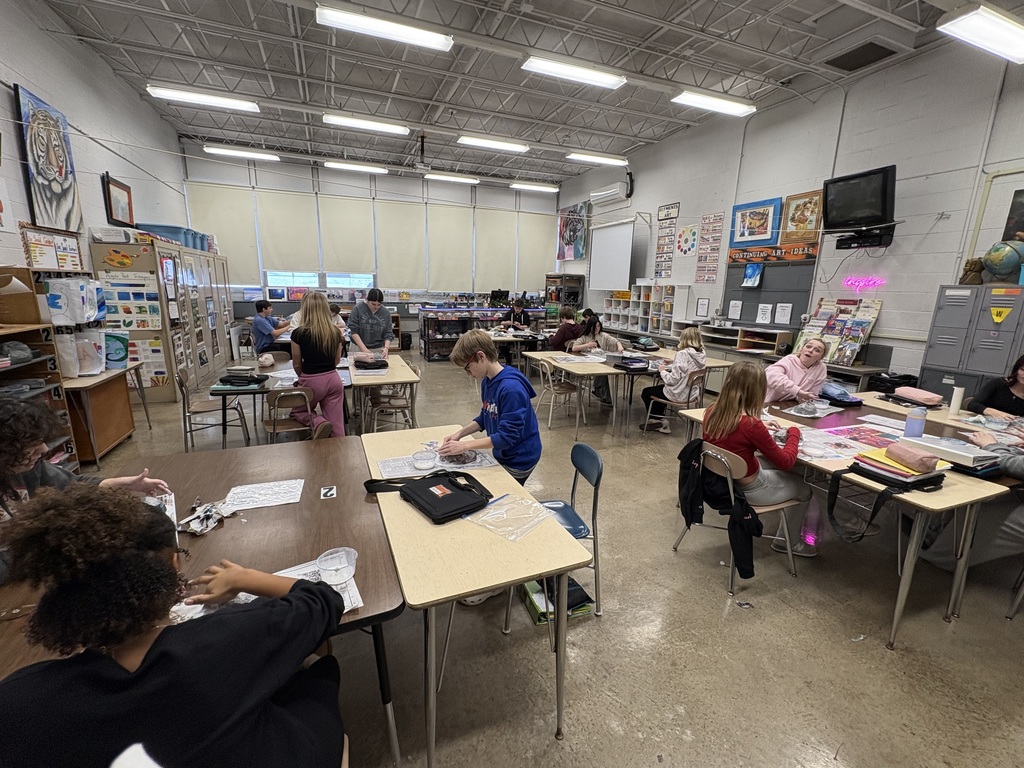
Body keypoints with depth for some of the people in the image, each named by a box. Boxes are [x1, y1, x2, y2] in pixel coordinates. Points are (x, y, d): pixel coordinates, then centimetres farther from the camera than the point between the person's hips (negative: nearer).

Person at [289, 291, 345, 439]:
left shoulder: (299, 333, -11)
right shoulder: (335, 332, -1)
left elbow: (297, 364, 1)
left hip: (311, 381, -3)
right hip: (333, 380, 3)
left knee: (297, 412, 23)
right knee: (337, 425, 7)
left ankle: (318, 423, -5)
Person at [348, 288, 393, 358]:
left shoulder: (386, 313, -2)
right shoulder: (358, 308, -9)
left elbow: (388, 334, -1)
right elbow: (354, 331, -11)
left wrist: (386, 348, -19)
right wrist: (364, 349, -19)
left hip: (378, 349, 2)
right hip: (358, 348, -1)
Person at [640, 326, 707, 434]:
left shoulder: (682, 354, -25)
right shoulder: (701, 354, -1)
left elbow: (673, 380, -26)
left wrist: (662, 371, -9)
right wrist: (671, 365, 7)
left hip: (679, 394, -8)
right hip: (692, 393, 8)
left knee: (646, 393, 15)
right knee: (659, 387, 32)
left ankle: (659, 421, 27)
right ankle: (660, 420, 37)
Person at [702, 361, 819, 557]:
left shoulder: (712, 411, -11)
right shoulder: (751, 424, -31)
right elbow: (786, 462, -15)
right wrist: (794, 433, -1)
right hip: (747, 490, -6)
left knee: (773, 465, 28)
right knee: (803, 488, 21)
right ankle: (788, 542, 41)